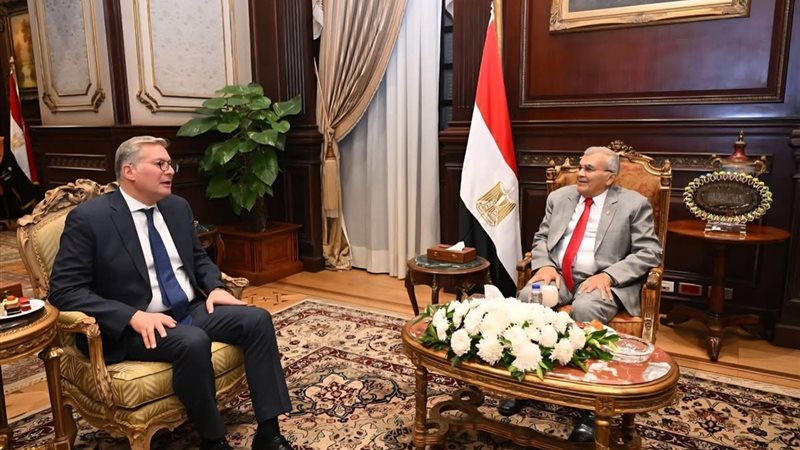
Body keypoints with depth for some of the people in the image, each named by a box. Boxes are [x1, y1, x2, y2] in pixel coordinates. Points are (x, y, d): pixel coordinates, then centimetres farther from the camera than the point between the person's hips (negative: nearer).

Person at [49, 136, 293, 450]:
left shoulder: (178, 207, 9)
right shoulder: (88, 218, -9)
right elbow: (64, 289, -13)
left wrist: (215, 287, -2)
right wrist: (133, 317, -24)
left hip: (192, 310, 7)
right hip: (131, 326, -6)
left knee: (257, 320, -14)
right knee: (193, 342, -35)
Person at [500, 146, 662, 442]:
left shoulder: (634, 204, 1)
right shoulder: (559, 197, 14)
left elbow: (650, 252, -5)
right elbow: (541, 237, 16)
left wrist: (608, 275, -18)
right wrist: (544, 265, -6)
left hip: (603, 280, -4)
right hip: (558, 275, 4)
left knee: (585, 310, -36)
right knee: (527, 296, -28)